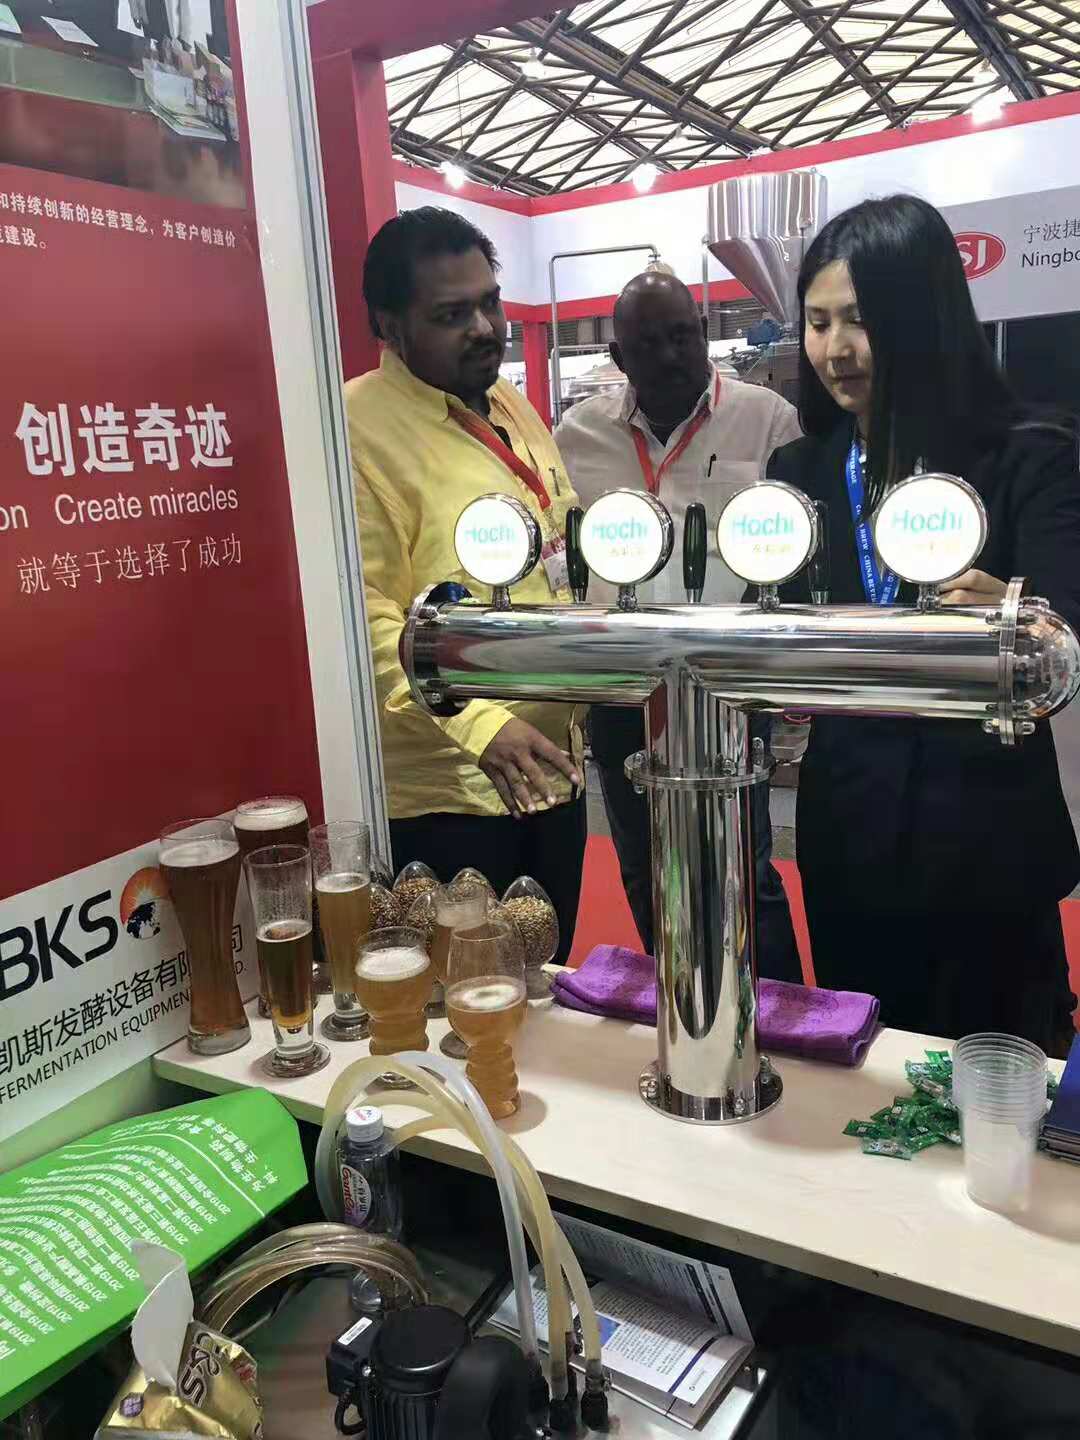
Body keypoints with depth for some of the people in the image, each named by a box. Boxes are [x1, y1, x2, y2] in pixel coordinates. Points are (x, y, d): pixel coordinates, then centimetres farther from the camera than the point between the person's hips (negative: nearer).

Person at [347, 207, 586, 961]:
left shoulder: (512, 404, 12)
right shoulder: (361, 426, -15)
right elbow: (364, 615, -24)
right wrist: (478, 723, -32)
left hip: (553, 767, 8)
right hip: (448, 790, -8)